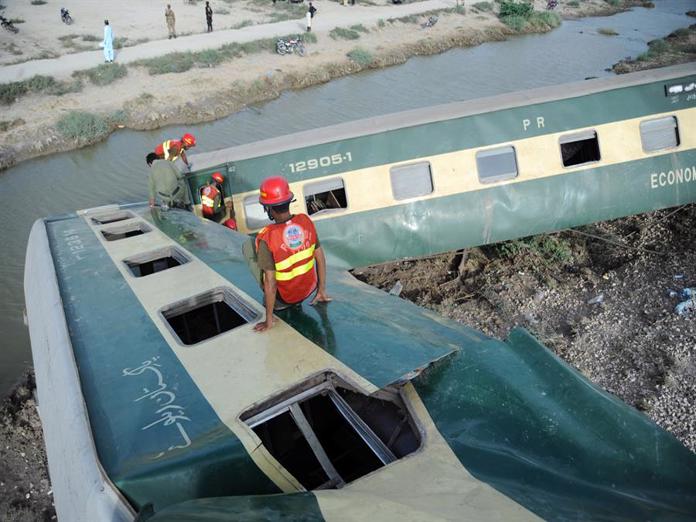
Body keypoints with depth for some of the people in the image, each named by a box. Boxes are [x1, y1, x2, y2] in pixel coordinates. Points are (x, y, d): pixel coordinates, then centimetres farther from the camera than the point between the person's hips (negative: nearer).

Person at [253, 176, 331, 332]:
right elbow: (321, 258, -7)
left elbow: (270, 283, -26)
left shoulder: (267, 238, -31)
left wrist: (269, 320, -15)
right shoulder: (306, 221, -16)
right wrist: (321, 291, 8)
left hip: (284, 297, -4)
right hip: (309, 289, 4)